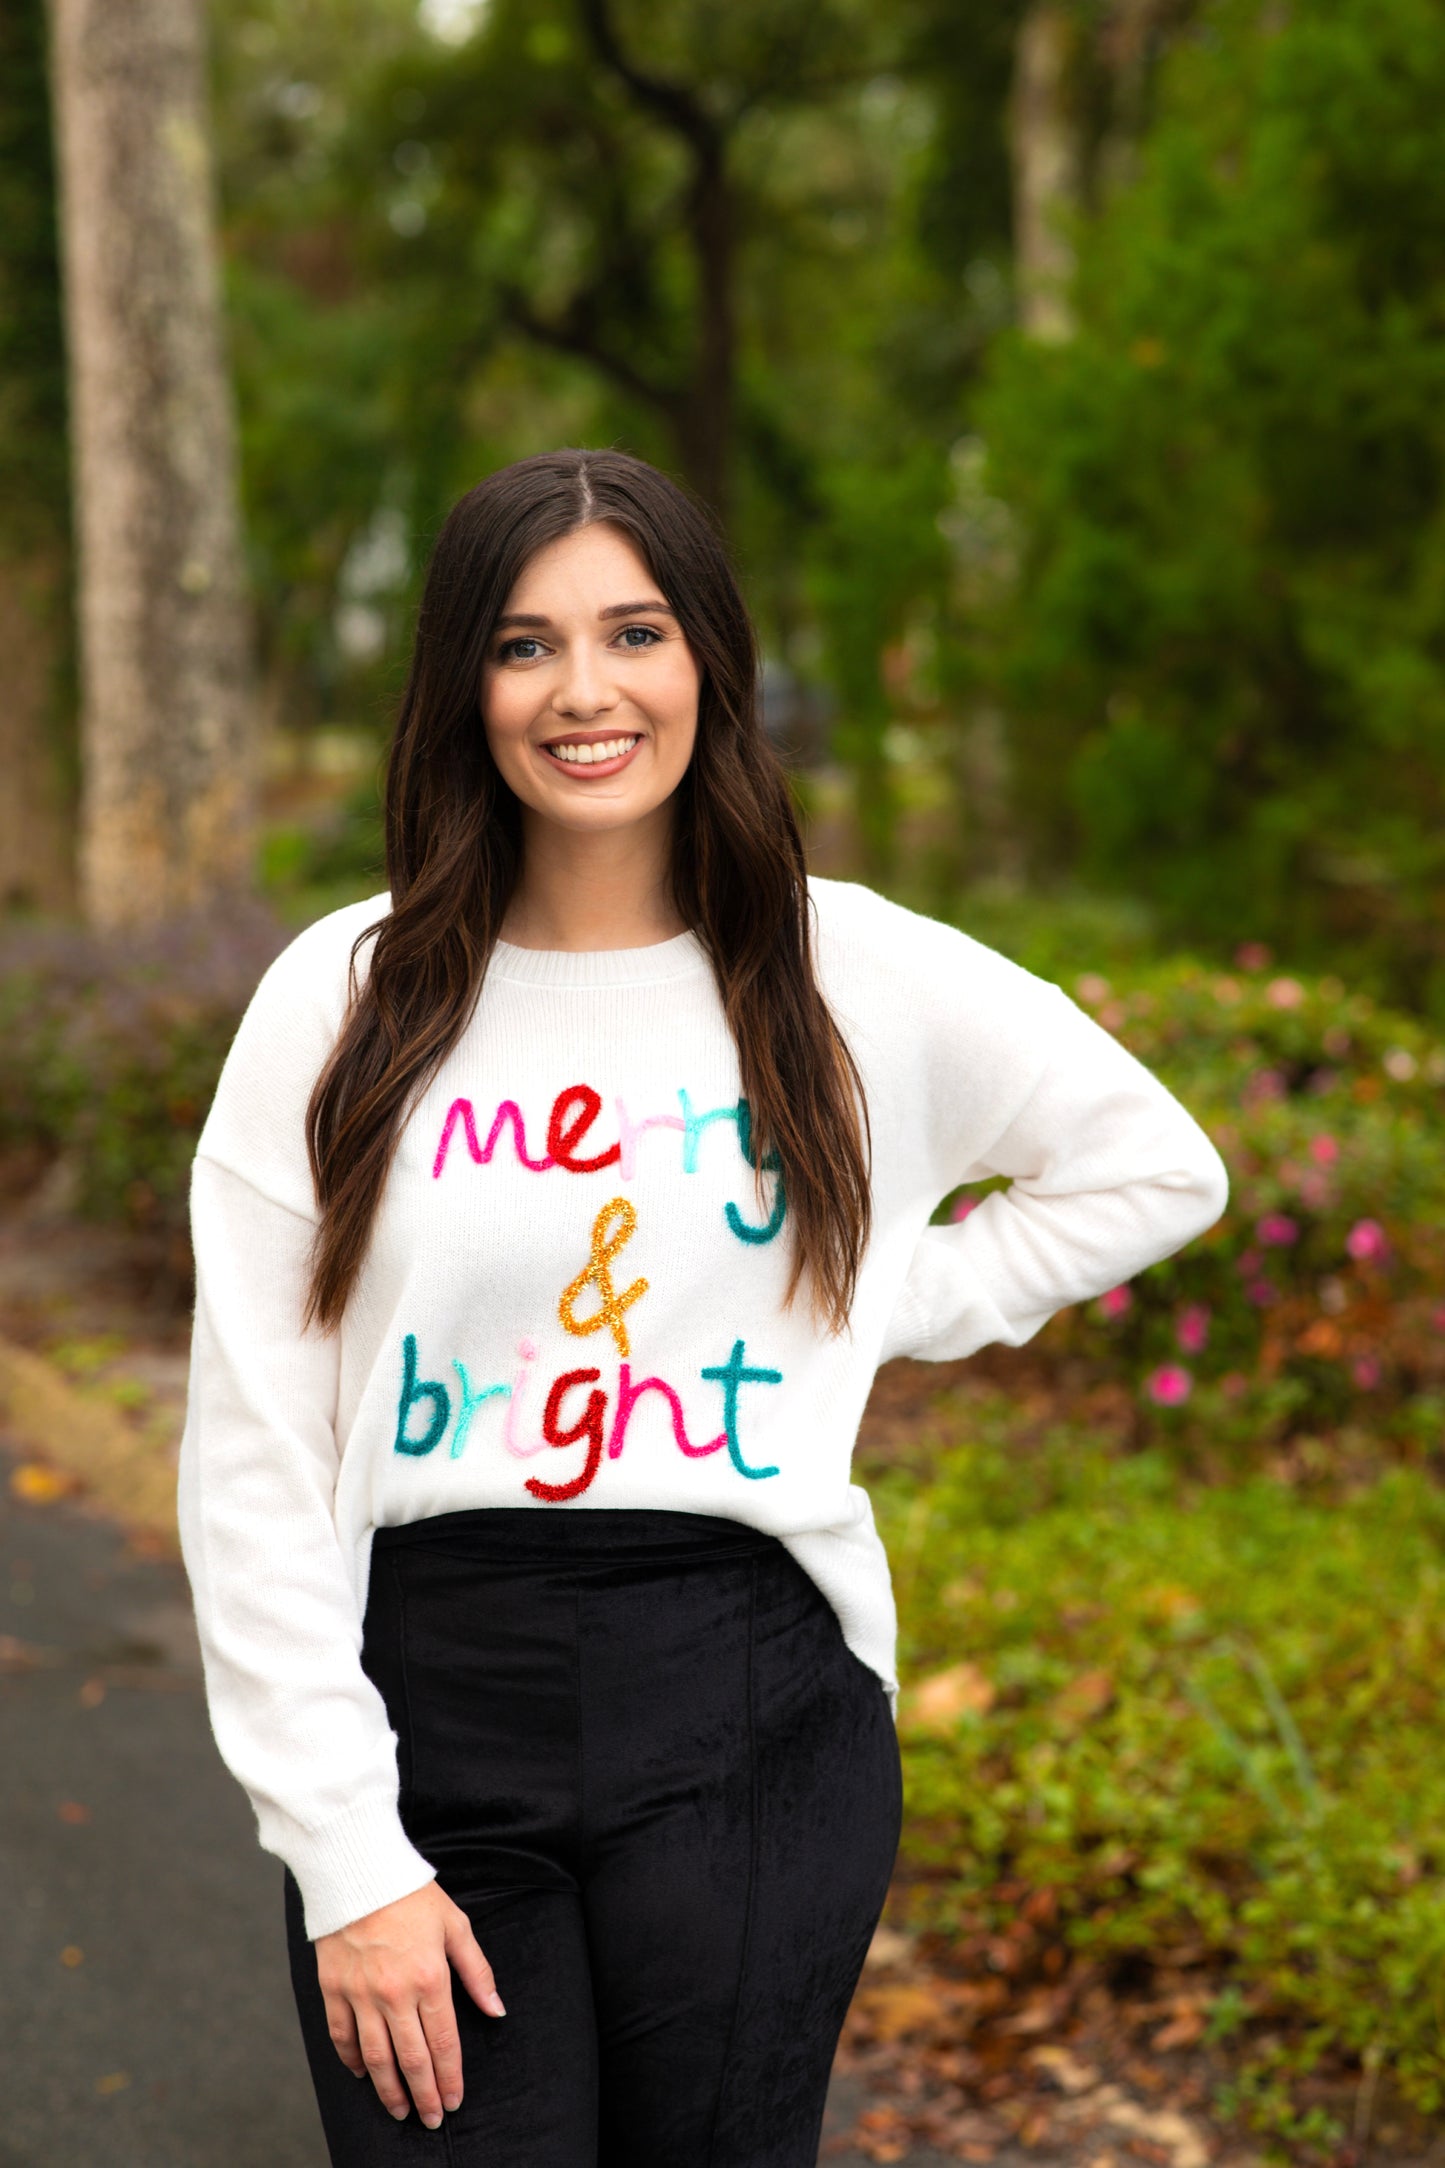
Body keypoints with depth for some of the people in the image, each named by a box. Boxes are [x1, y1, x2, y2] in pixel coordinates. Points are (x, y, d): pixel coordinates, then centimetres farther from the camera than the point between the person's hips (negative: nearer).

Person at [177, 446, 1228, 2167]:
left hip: (747, 1715, 1)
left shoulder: (855, 978, 2)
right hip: (426, 1716, 0)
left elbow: (1156, 1167, 17)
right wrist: (347, 1858, -8)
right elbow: (254, 1461, -2)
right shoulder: (343, 1000, -1)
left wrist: (882, 1309, 5)